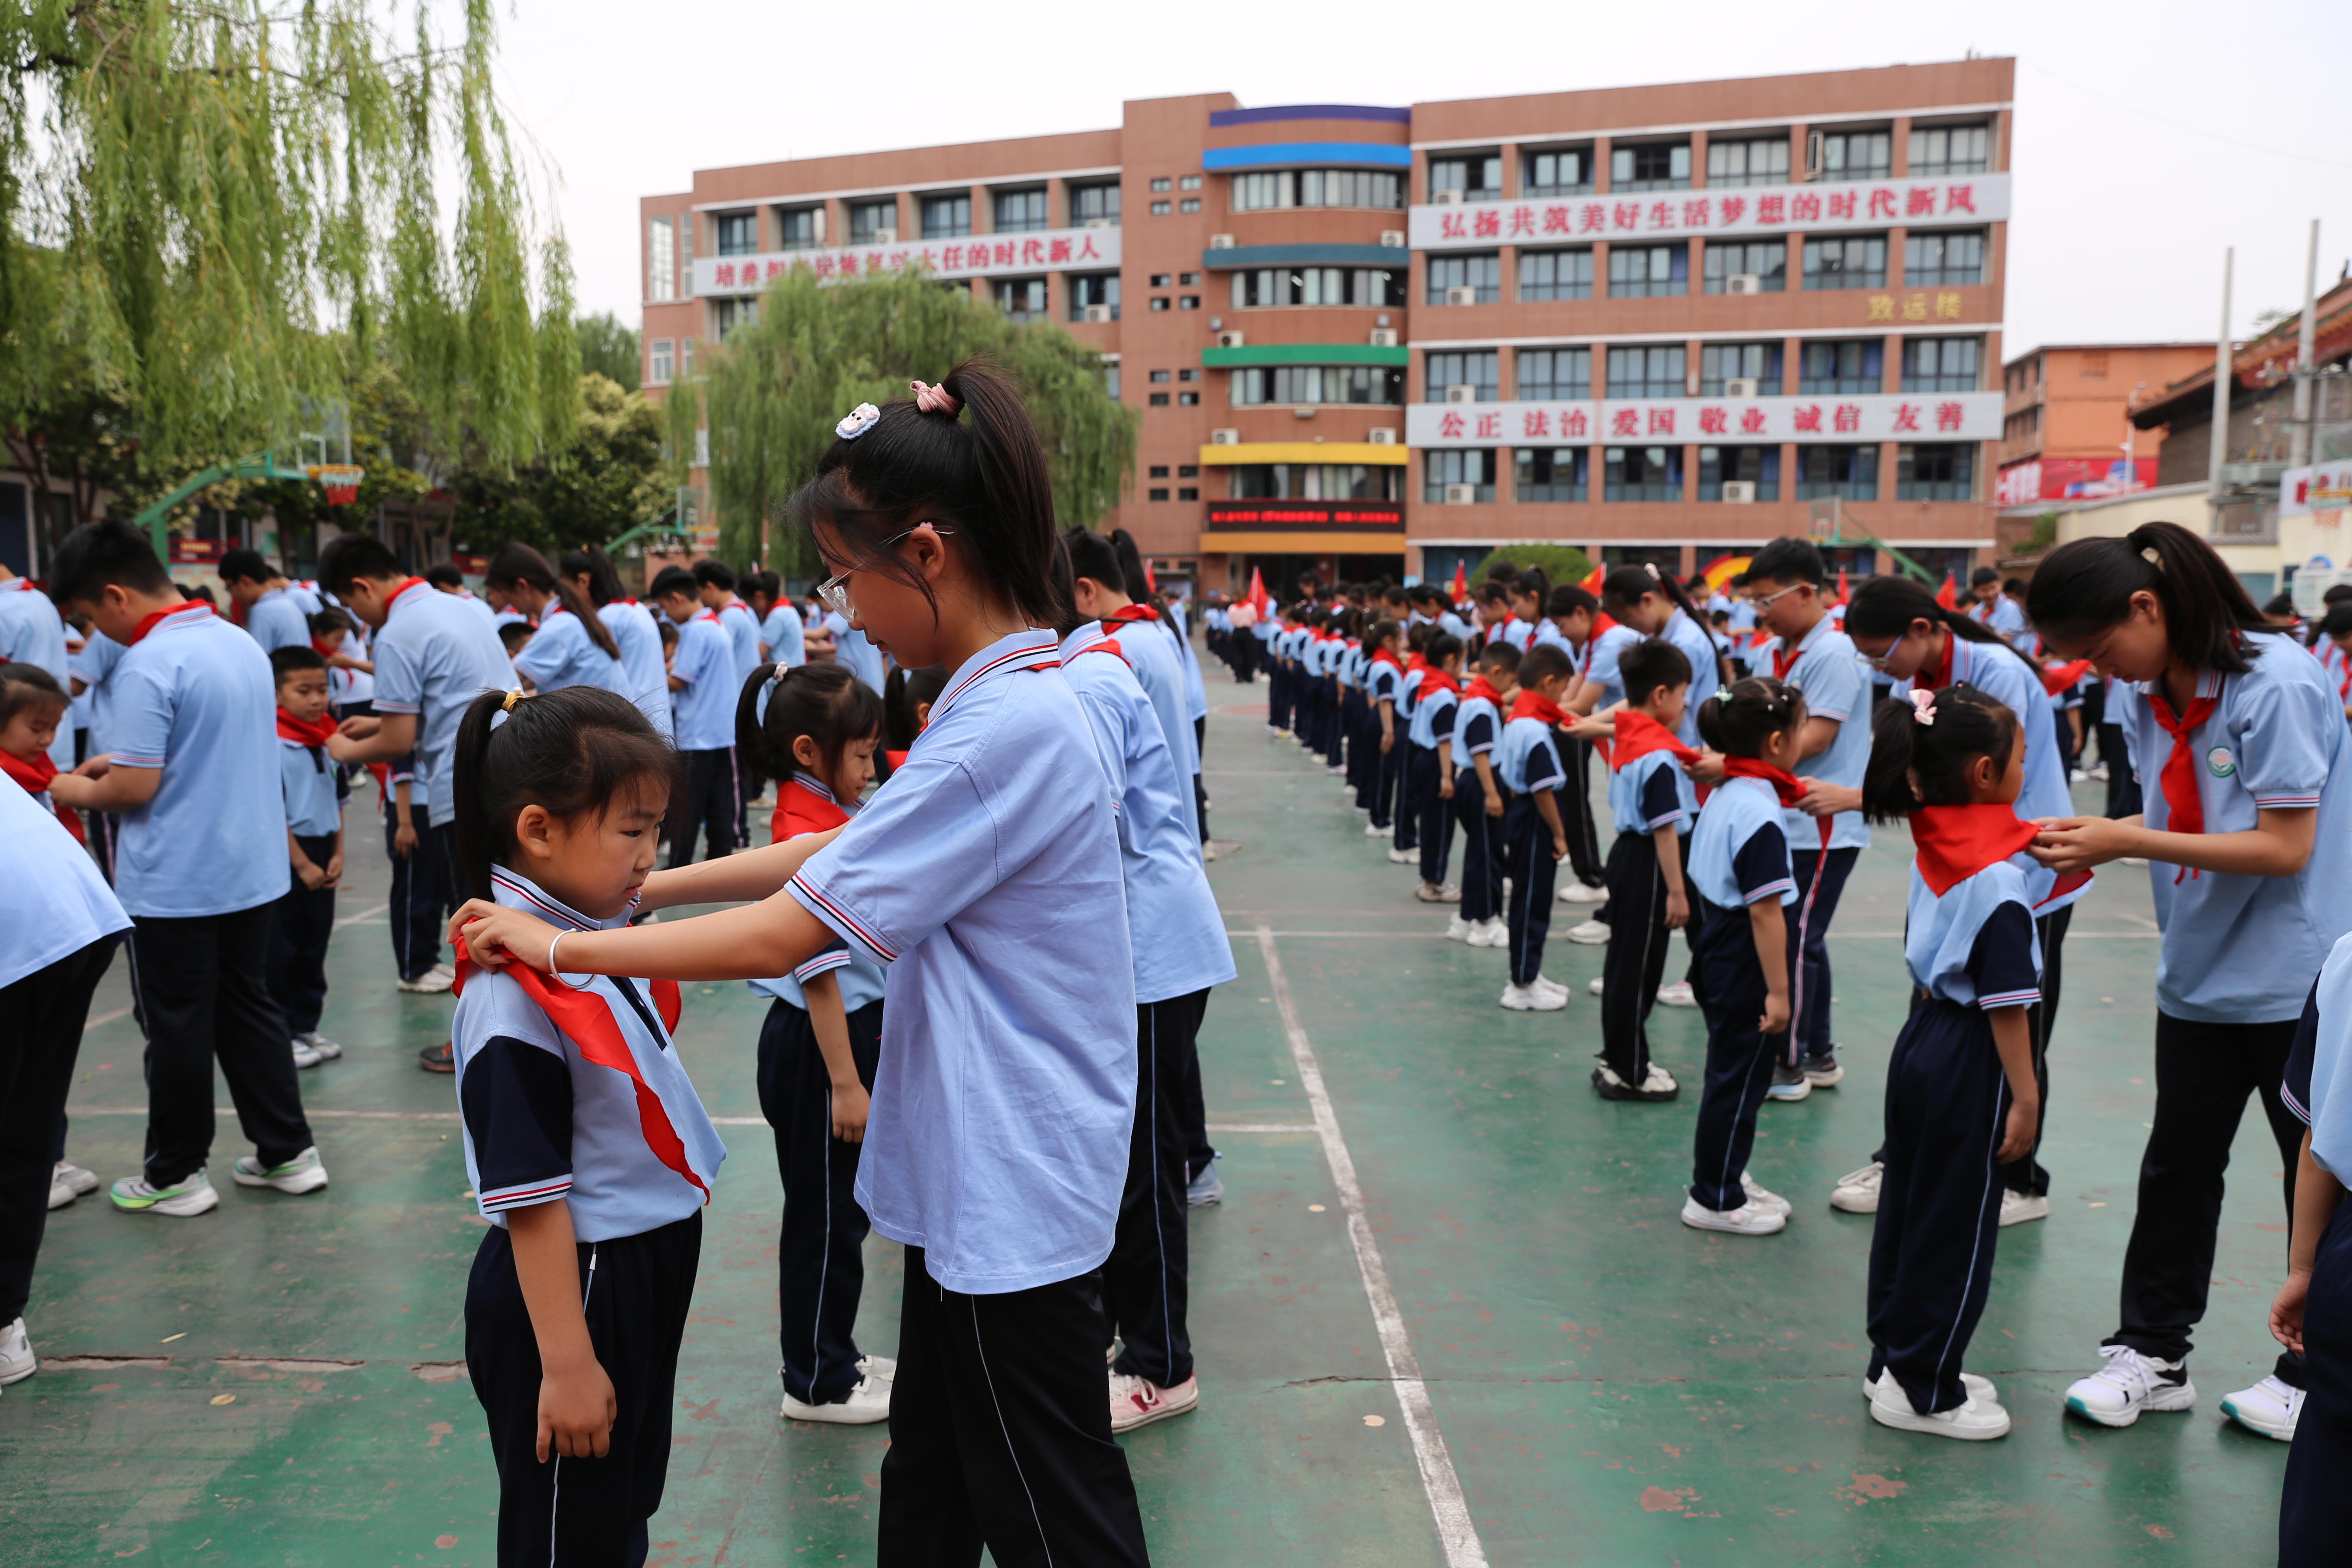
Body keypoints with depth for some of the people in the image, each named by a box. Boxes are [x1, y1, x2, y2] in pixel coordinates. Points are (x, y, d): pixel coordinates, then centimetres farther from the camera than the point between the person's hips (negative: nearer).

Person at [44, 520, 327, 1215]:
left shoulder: (147, 665, -20)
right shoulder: (242, 643, 5)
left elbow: (135, 788, -21)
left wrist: (78, 792, -1)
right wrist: (124, 758, 14)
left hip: (174, 884, -7)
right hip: (252, 870, 7)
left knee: (177, 1028, 6)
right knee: (248, 1007, 16)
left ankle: (176, 1176, 20)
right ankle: (287, 1152, 22)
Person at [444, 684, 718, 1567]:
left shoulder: (594, 940, 0)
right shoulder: (515, 994, -26)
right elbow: (529, 1199, -24)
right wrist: (566, 1363, -20)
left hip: (641, 1277, 9)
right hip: (572, 1291, -9)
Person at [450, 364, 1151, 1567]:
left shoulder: (1005, 730, -26)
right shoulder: (1012, 699, 6)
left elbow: (779, 936, -25)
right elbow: (854, 847, 13)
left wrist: (560, 946, -13)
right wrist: (650, 885, 9)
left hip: (1013, 1195, -9)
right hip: (976, 1177, 9)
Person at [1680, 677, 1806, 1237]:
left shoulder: (1725, 795, 6)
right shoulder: (1761, 816, -23)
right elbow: (1765, 911, -23)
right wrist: (1777, 991, -19)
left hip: (1719, 954, 9)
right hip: (1745, 968, -9)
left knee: (1731, 1075, 20)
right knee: (1739, 1081, 4)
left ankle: (1723, 1178, 34)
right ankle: (1715, 1200, 17)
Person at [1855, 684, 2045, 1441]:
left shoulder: (1931, 852, 2)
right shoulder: (2000, 878, -21)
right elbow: (2006, 1005, -19)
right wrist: (2025, 1099, -14)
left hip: (1922, 1039, 8)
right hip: (1971, 1065, -8)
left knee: (1906, 1210, 17)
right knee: (1955, 1231, 5)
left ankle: (1895, 1361, 31)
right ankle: (1924, 1392, 17)